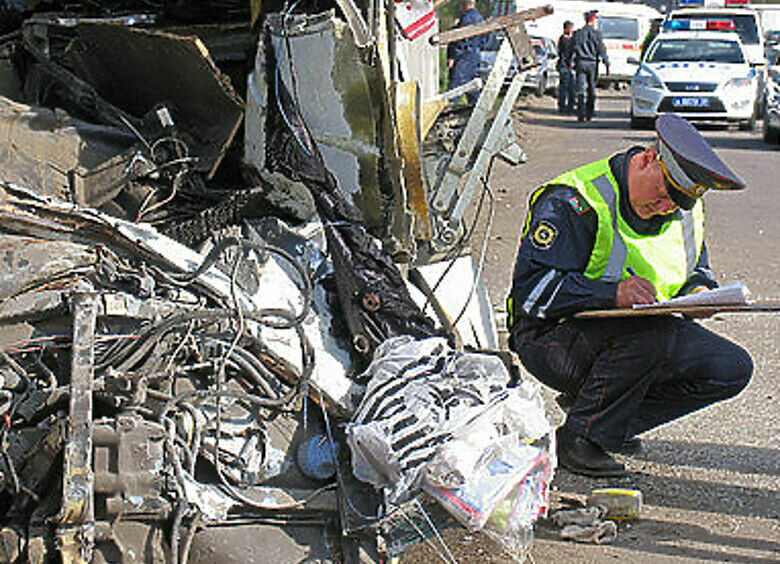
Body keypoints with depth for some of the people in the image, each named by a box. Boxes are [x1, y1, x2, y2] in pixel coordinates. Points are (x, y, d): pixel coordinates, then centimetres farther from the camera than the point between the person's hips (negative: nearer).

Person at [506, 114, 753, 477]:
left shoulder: (685, 210, 4)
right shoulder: (572, 203, -20)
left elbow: (696, 269, 20)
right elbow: (530, 289, -26)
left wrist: (698, 289, -7)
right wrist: (614, 293, -38)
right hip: (552, 338, -8)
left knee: (732, 368, -8)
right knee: (652, 334, -36)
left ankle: (613, 422, 2)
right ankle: (580, 437, -16)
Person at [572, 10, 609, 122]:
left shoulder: (578, 33, 5)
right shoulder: (596, 33, -3)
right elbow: (601, 50, -5)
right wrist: (607, 64, -2)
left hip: (580, 63, 1)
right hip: (592, 63, -1)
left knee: (581, 89, -4)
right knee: (591, 89, 11)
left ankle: (581, 114, -15)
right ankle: (589, 114, 15)